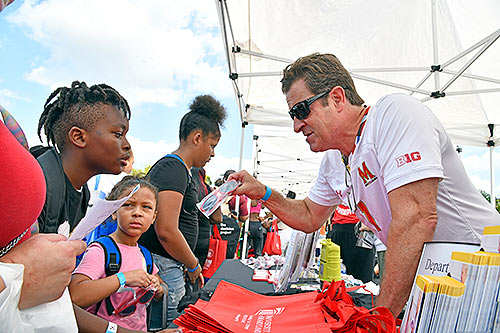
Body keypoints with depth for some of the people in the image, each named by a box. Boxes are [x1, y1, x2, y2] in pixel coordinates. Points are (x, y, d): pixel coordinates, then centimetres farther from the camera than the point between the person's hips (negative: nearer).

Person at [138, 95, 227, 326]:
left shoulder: (169, 165, 15)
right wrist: (193, 265, -9)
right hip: (163, 265, -10)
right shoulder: (175, 168, -17)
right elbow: (166, 231, -24)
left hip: (168, 266, 10)